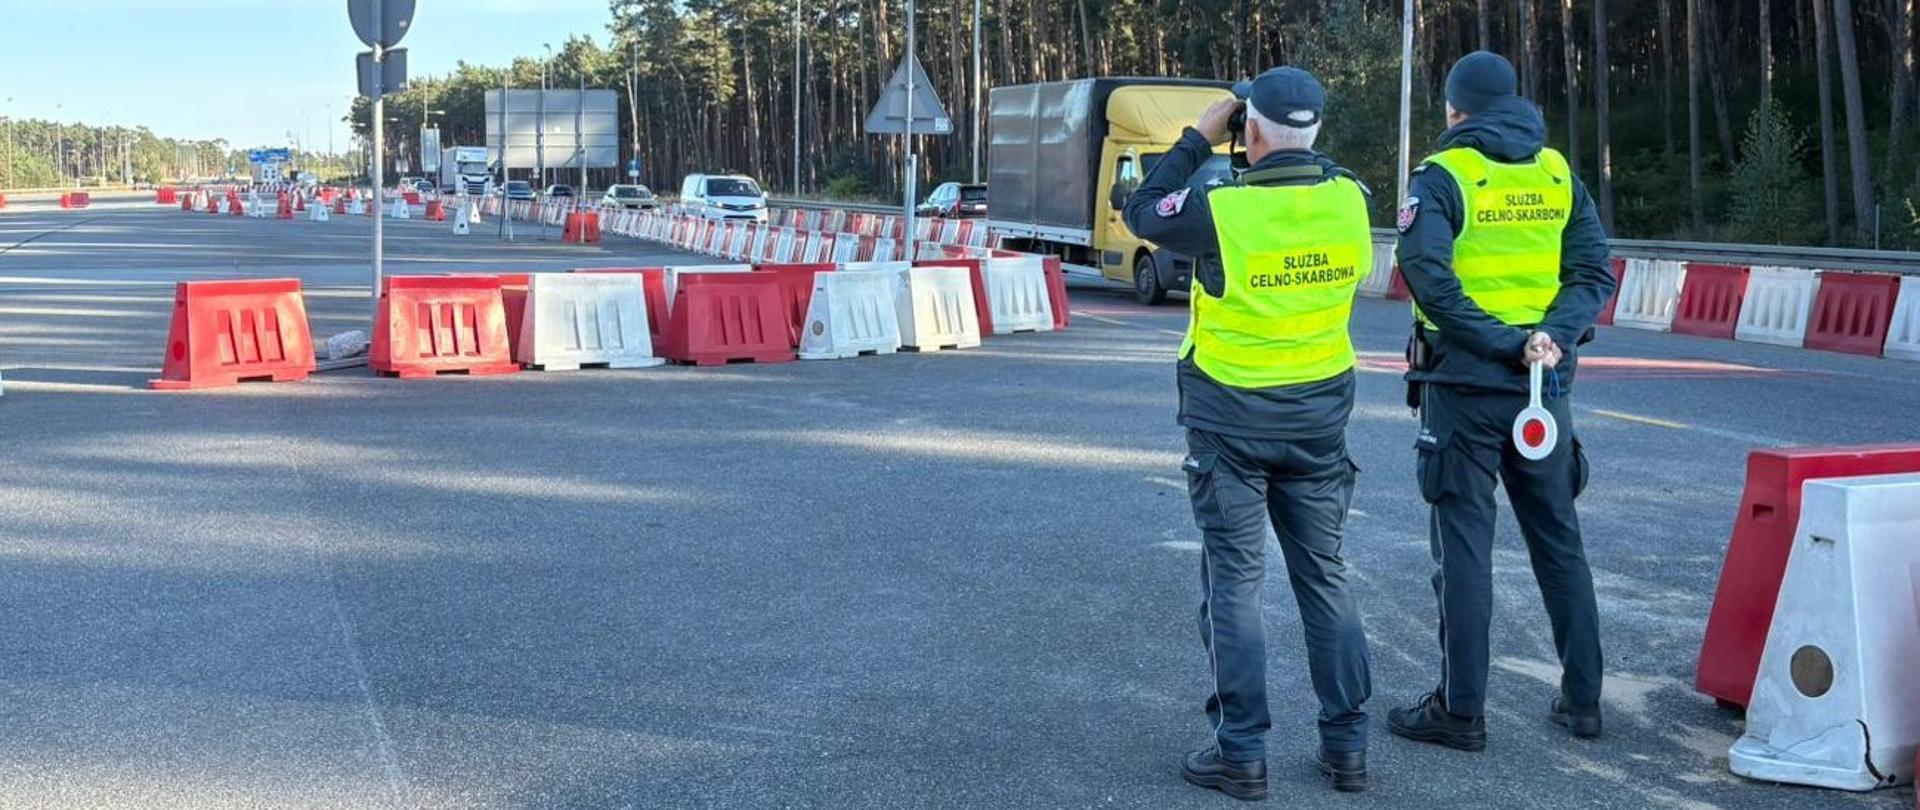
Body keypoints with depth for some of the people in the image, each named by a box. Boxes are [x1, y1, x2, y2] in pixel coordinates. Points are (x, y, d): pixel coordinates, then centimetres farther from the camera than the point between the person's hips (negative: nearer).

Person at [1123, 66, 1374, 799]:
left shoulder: (1223, 208, -17)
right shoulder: (1350, 200, -4)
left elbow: (1141, 214, 1)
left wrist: (1199, 139, 4)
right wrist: (1297, 143, 13)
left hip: (1231, 417, -4)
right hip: (1320, 411, 4)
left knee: (1234, 579, 4)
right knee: (1324, 575, 13)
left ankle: (1241, 753, 6)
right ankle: (1346, 744, 16)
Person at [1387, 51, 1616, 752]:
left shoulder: (1443, 175, -7)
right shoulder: (1558, 174, 9)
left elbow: (1428, 274, -22)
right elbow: (1594, 272, 1)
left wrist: (1501, 343, -19)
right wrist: (1555, 336, -11)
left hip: (1465, 383, -5)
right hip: (1544, 385, 5)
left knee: (1463, 544, 1)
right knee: (1558, 538, 14)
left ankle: (1460, 708, 4)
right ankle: (1582, 698, 21)